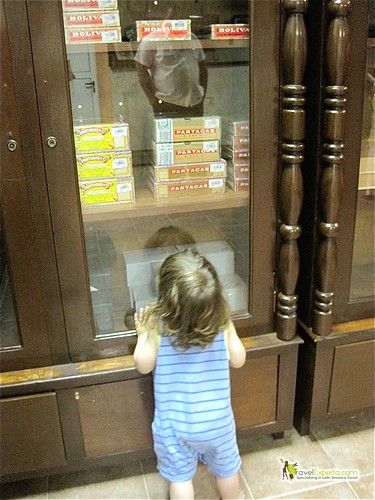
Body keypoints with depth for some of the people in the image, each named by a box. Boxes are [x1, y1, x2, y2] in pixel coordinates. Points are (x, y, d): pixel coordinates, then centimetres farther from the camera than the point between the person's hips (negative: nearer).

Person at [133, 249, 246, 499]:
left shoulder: (157, 326, -23)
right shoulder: (223, 322, -20)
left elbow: (144, 365, -9)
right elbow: (238, 360, -5)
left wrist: (143, 334, 5)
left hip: (175, 422, -1)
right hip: (217, 418, 2)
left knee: (180, 476, 22)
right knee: (226, 469, 28)